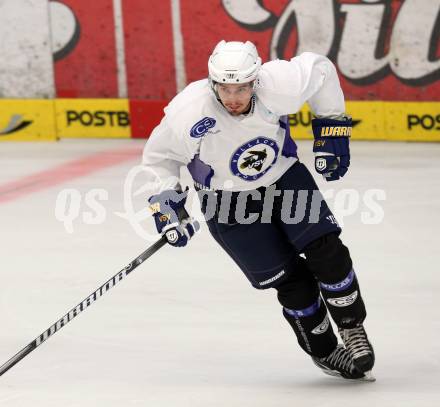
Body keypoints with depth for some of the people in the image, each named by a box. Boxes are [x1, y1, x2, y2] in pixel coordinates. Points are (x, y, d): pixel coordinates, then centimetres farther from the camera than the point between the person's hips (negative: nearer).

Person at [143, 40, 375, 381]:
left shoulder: (279, 84, -29)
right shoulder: (188, 114, -30)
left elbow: (319, 69, -7)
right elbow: (159, 156, -9)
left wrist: (332, 127, -4)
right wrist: (166, 201, -16)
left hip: (284, 175, 2)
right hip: (227, 198, -2)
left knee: (326, 251, -10)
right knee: (290, 279, -7)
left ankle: (352, 329, 15)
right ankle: (325, 353, 13)